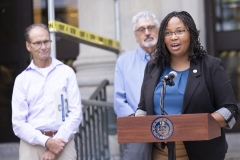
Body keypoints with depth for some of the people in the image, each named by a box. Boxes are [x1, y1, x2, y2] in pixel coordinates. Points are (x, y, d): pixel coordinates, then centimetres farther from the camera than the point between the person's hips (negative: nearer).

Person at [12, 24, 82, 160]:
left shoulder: (66, 72, 10)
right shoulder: (22, 79, 10)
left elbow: (76, 113, 2)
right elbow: (18, 123, 3)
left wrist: (58, 141, -10)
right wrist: (46, 142, -11)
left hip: (62, 143, 0)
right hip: (31, 145, 0)